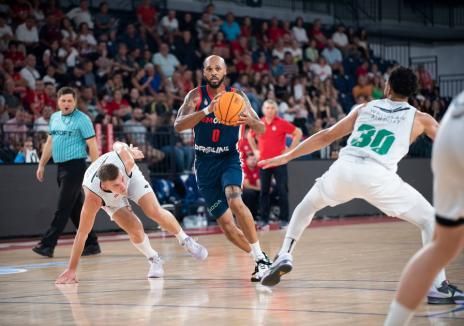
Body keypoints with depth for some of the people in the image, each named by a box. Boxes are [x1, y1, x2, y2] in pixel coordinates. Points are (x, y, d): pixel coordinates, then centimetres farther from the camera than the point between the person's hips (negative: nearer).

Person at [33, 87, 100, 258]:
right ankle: (91, 244, 16)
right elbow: (49, 142, 22)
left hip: (75, 167, -8)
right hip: (61, 167, 8)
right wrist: (41, 165, 19)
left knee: (63, 208, -7)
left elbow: (92, 145, -10)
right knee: (76, 209, 9)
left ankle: (47, 244, -7)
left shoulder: (82, 119, -7)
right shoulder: (54, 118, 14)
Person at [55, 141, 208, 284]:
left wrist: (128, 149, 8)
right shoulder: (93, 197, -45)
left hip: (131, 175, 2)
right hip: (108, 198, -1)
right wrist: (71, 270, -34)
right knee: (135, 229, -18)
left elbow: (118, 145, -16)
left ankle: (185, 241, 17)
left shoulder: (126, 161, -43)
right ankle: (154, 260, 12)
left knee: (155, 212, -11)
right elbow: (82, 233, -37)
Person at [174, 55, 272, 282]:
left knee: (235, 202, -31)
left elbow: (261, 129, -3)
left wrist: (250, 121, -28)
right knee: (226, 224, 0)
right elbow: (178, 126, -19)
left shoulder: (237, 96, -1)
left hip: (229, 159, -1)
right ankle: (259, 258, 20)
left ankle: (260, 257, -23)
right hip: (205, 164, 2)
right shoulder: (196, 96, -4)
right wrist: (206, 110, -34)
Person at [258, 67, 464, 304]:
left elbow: (326, 136, 30)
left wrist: (288, 156, 38)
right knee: (431, 220, 12)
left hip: (343, 168, 3)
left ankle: (284, 256, 18)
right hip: (377, 176, -3)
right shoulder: (419, 119, 18)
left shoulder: (365, 108, 26)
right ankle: (438, 287, 2)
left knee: (307, 206, 33)